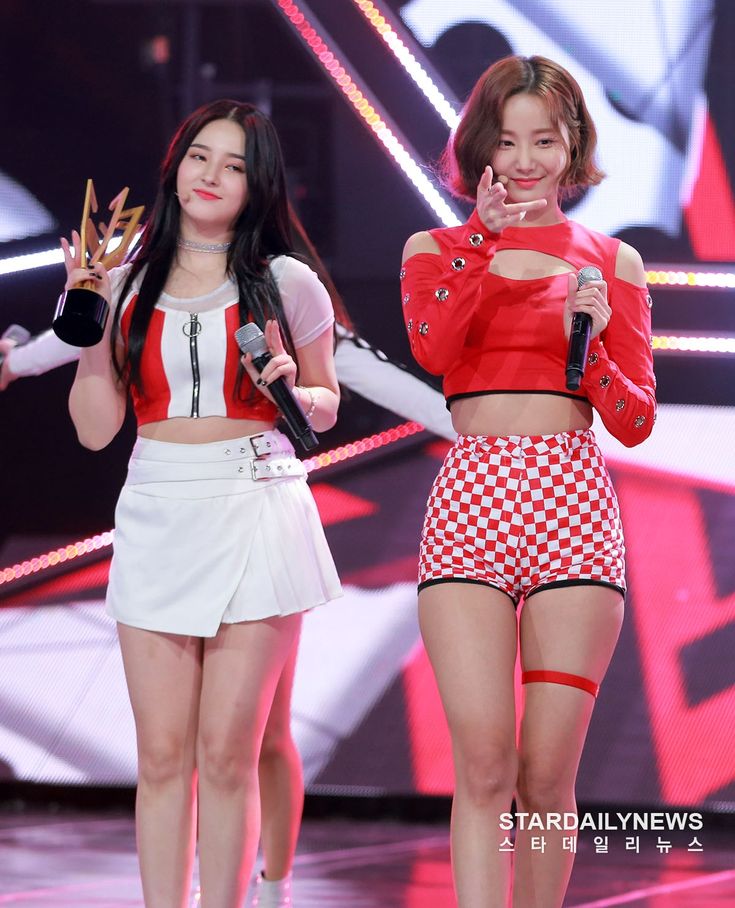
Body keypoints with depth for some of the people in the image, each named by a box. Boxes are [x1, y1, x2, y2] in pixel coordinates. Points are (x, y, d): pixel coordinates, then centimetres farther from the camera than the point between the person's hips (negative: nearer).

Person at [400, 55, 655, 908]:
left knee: (547, 773, -1)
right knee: (483, 764, -12)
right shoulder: (436, 250, 12)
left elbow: (636, 421, 8)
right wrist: (488, 241, -17)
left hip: (574, 510, 1)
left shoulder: (611, 262, 12)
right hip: (470, 503, 0)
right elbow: (432, 348, -10)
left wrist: (594, 346, -9)